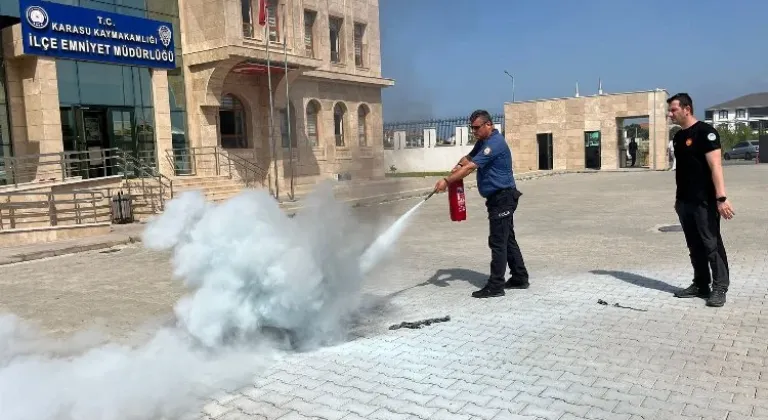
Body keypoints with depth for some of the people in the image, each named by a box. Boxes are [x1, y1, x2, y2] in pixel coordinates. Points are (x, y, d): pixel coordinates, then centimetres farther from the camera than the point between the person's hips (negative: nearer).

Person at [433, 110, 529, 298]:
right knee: (507, 239, 15)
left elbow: (471, 167, -24)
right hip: (498, 198, 10)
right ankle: (520, 278, 24)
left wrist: (447, 181, -24)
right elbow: (469, 158, 18)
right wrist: (458, 165, -5)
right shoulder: (483, 142, 13)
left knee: (498, 242, -8)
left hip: (503, 198, -10)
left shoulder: (495, 143, -19)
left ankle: (495, 286, -4)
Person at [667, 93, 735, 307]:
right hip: (684, 201, 8)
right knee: (694, 245, 13)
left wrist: (721, 198, -24)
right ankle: (701, 285, 22)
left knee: (712, 244, -4)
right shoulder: (678, 136, 14)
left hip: (704, 201, -8)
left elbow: (715, 166, -17)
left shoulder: (705, 132, -10)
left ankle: (720, 288, 4)